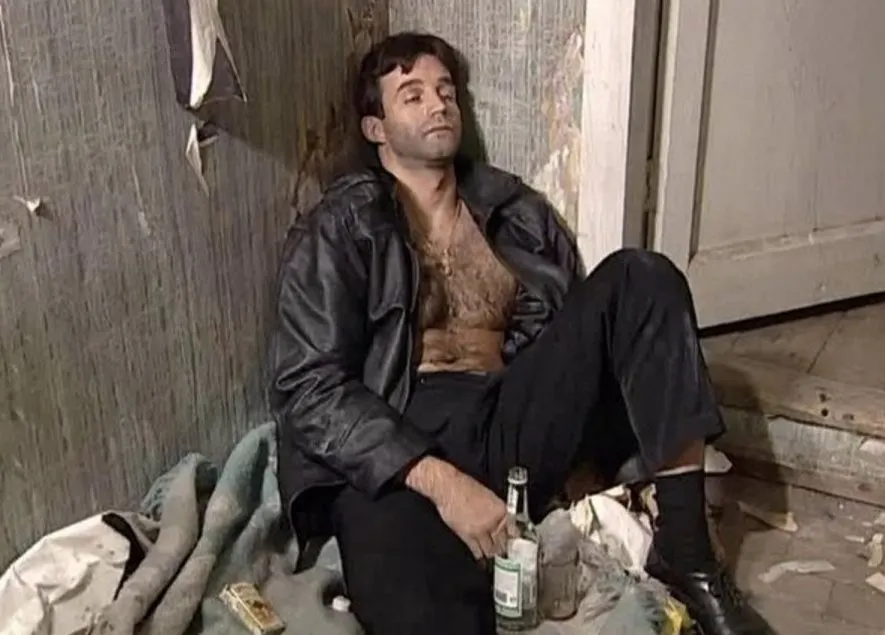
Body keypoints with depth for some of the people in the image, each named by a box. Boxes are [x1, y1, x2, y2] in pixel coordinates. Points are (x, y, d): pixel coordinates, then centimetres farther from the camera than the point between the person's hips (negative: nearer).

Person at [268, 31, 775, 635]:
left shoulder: (520, 213, 18)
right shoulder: (339, 230, 5)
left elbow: (583, 333, 19)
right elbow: (308, 386, -6)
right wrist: (439, 480, -18)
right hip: (394, 457, -6)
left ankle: (685, 551, -14)